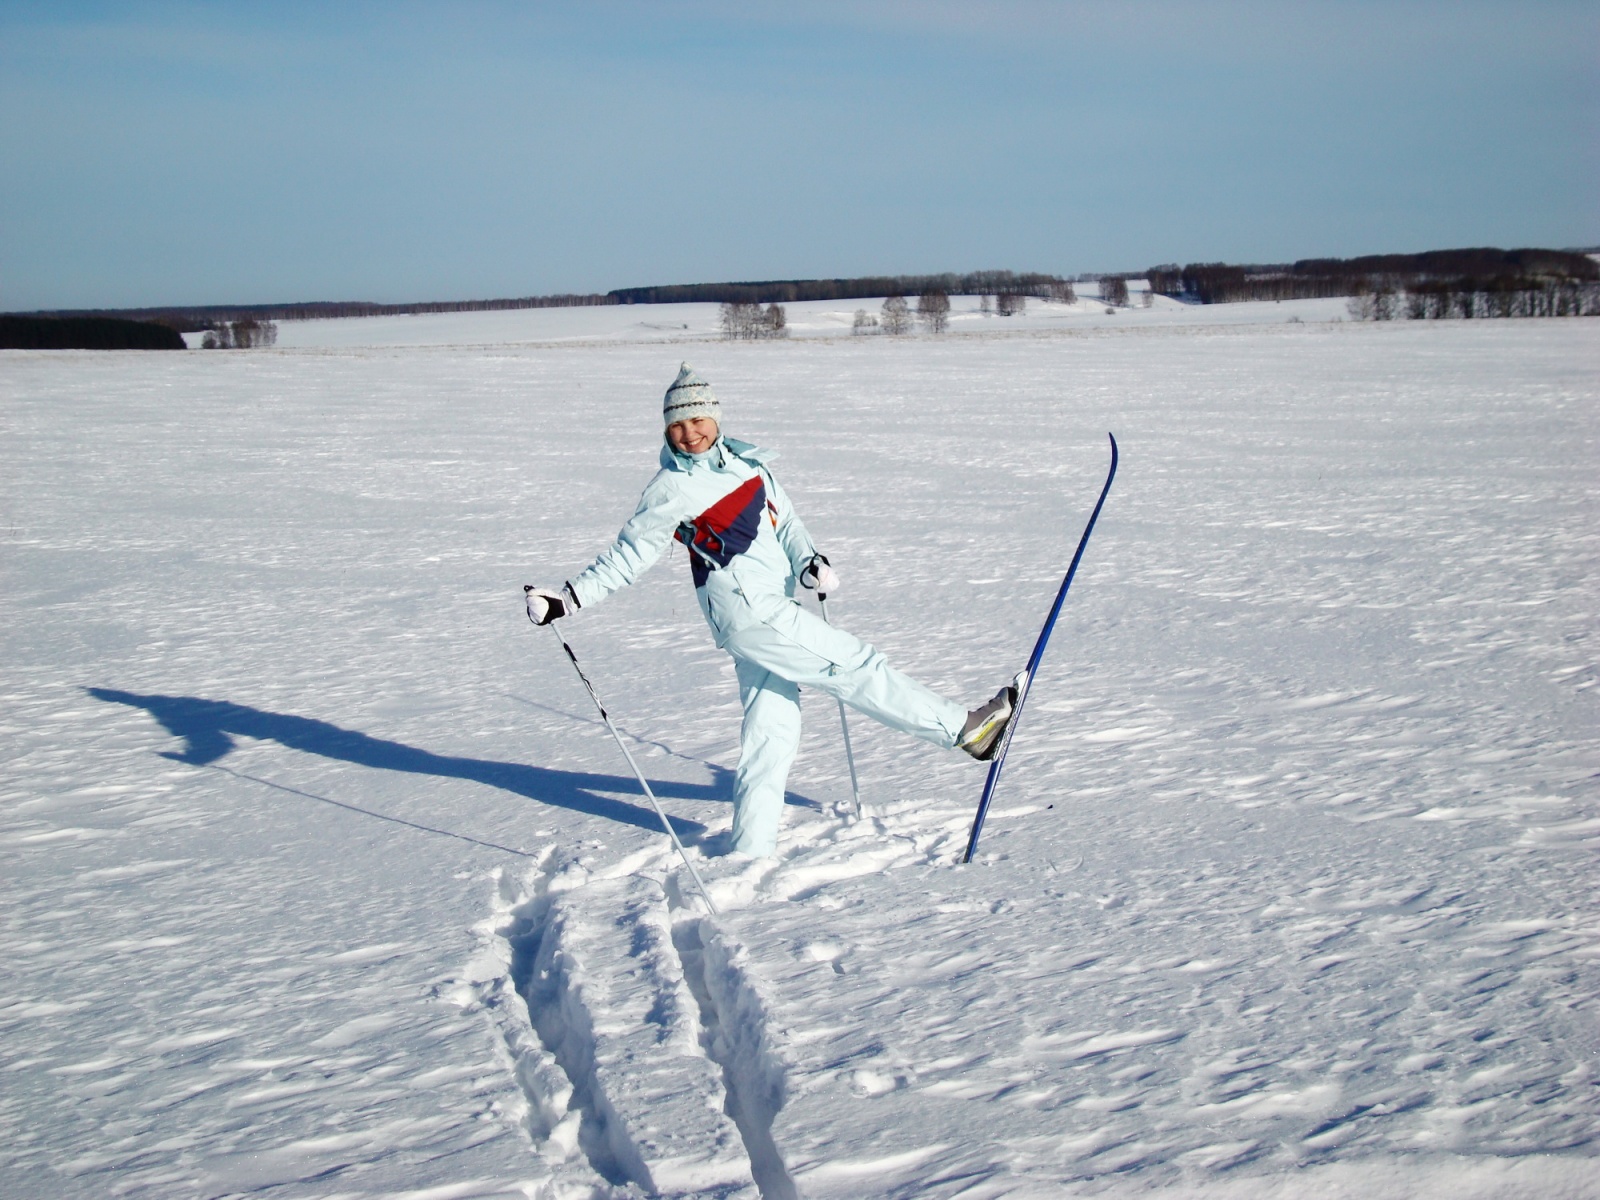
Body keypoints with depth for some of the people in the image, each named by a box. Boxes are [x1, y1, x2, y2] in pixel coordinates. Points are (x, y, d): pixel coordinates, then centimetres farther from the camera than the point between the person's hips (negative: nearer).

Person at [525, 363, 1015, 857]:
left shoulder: (747, 461, 14)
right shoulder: (671, 489, -3)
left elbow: (784, 521, 13)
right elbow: (627, 557, 1)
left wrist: (809, 561, -7)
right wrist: (567, 599, -6)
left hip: (771, 609, 7)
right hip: (747, 608, -7)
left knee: (771, 728, 8)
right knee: (854, 666, -6)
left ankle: (751, 845, 14)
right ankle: (962, 727, -1)